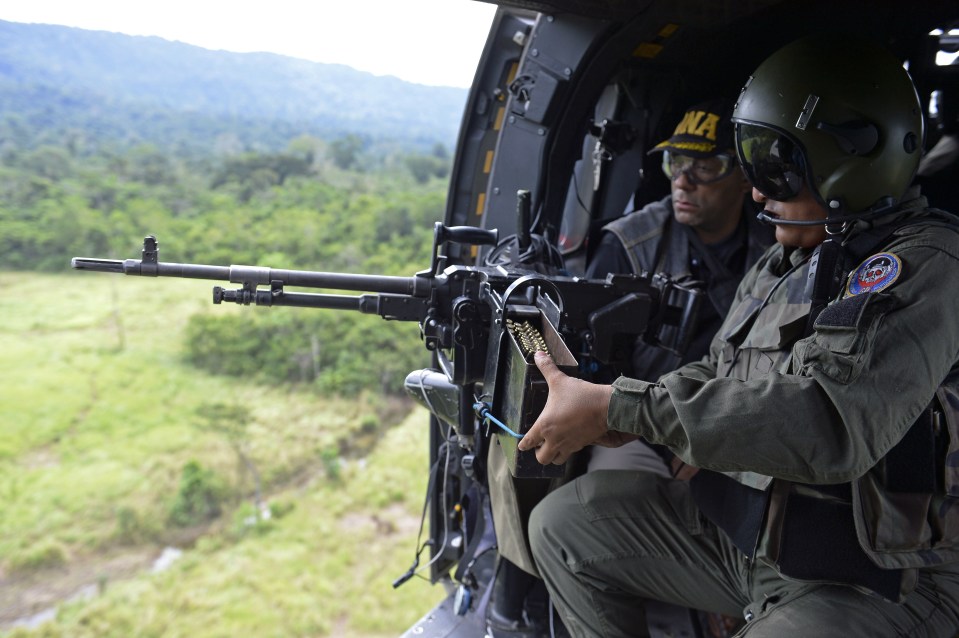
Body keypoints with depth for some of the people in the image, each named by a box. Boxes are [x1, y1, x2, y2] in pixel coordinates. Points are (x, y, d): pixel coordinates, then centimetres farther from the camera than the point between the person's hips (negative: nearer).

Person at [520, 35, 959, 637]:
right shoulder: (782, 261, 10)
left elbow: (831, 420, -32)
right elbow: (719, 377, 14)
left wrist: (617, 407, -30)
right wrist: (604, 409, -6)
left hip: (873, 584, -8)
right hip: (741, 530, 8)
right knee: (564, 525, 6)